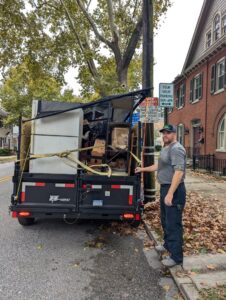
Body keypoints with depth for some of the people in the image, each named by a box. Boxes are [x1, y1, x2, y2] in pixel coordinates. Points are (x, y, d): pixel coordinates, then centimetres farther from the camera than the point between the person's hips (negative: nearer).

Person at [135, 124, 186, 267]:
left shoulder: (176, 149, -18)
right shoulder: (166, 148, 15)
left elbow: (179, 172, -27)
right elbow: (159, 166, 29)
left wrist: (170, 193, -31)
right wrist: (143, 169, 32)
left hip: (174, 190, -11)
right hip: (165, 187, 11)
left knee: (173, 223, -3)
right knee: (165, 220, 23)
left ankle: (176, 257, 10)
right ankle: (168, 244, 41)